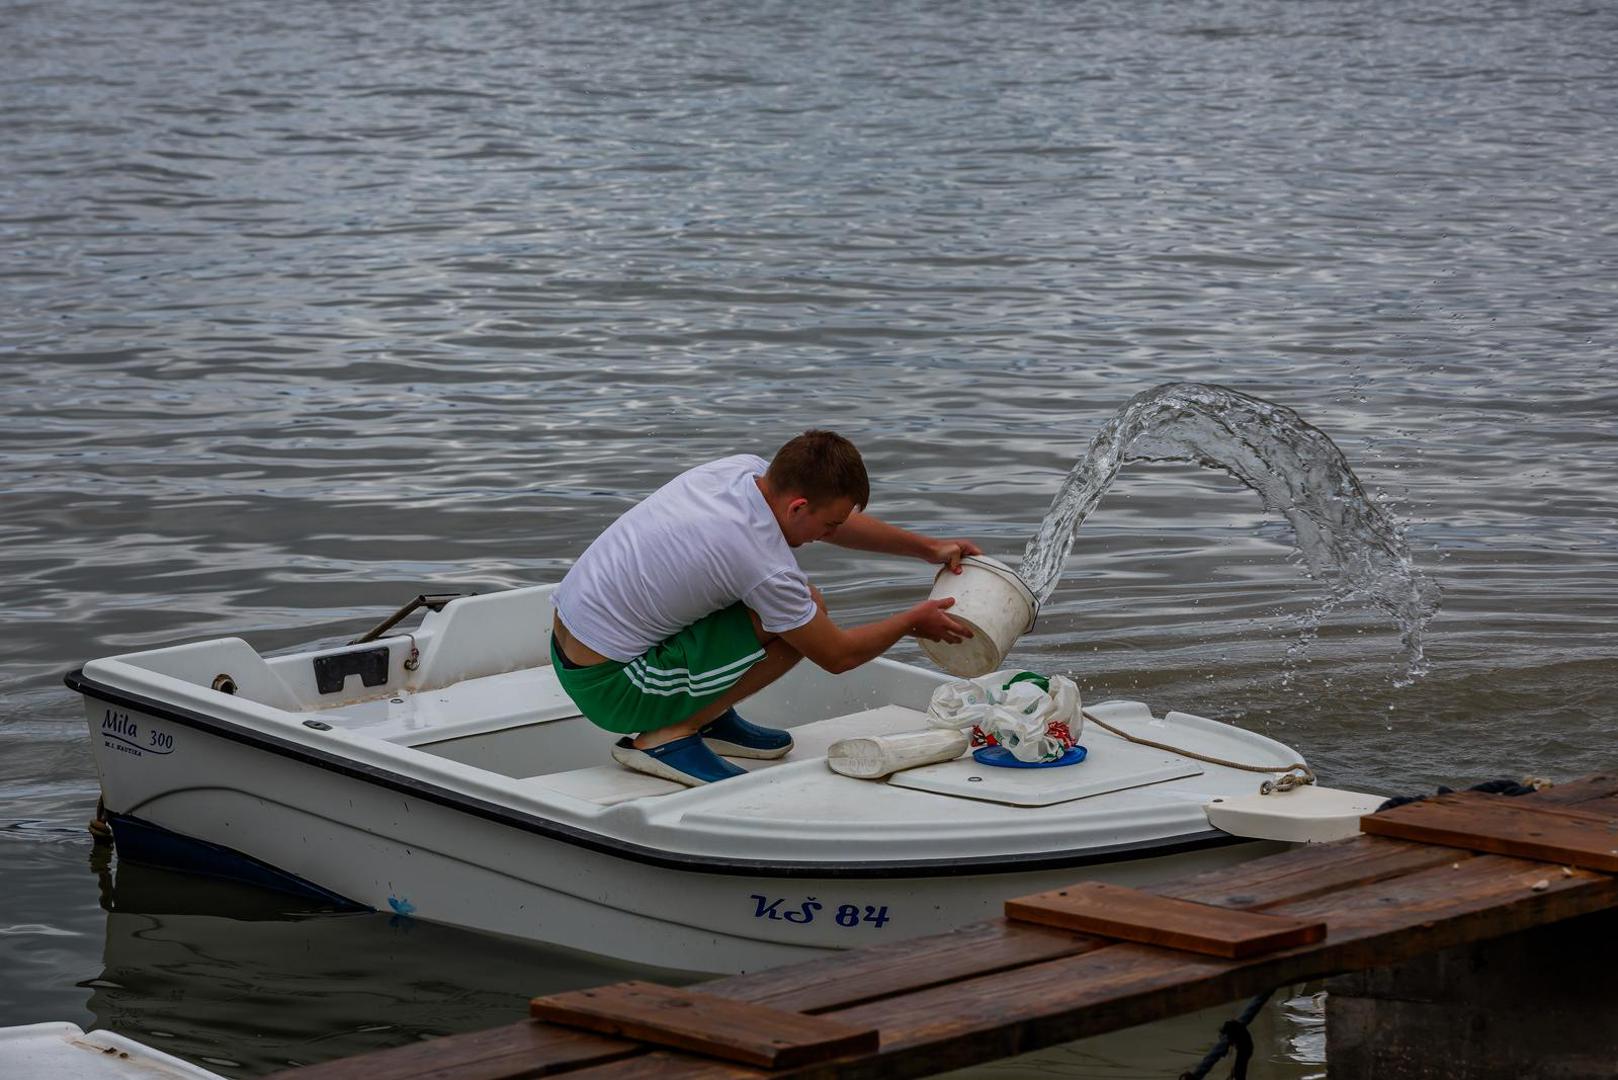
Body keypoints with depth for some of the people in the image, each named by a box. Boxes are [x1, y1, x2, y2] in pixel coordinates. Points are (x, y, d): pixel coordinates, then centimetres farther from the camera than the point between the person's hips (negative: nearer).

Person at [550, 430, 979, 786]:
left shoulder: (744, 469, -2)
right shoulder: (766, 568, -25)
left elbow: (835, 520, 17)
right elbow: (838, 655, -9)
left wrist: (928, 548, 20)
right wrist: (913, 621, 6)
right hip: (605, 685, -9)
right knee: (808, 611, -14)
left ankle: (705, 716, 17)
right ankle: (666, 738, -7)